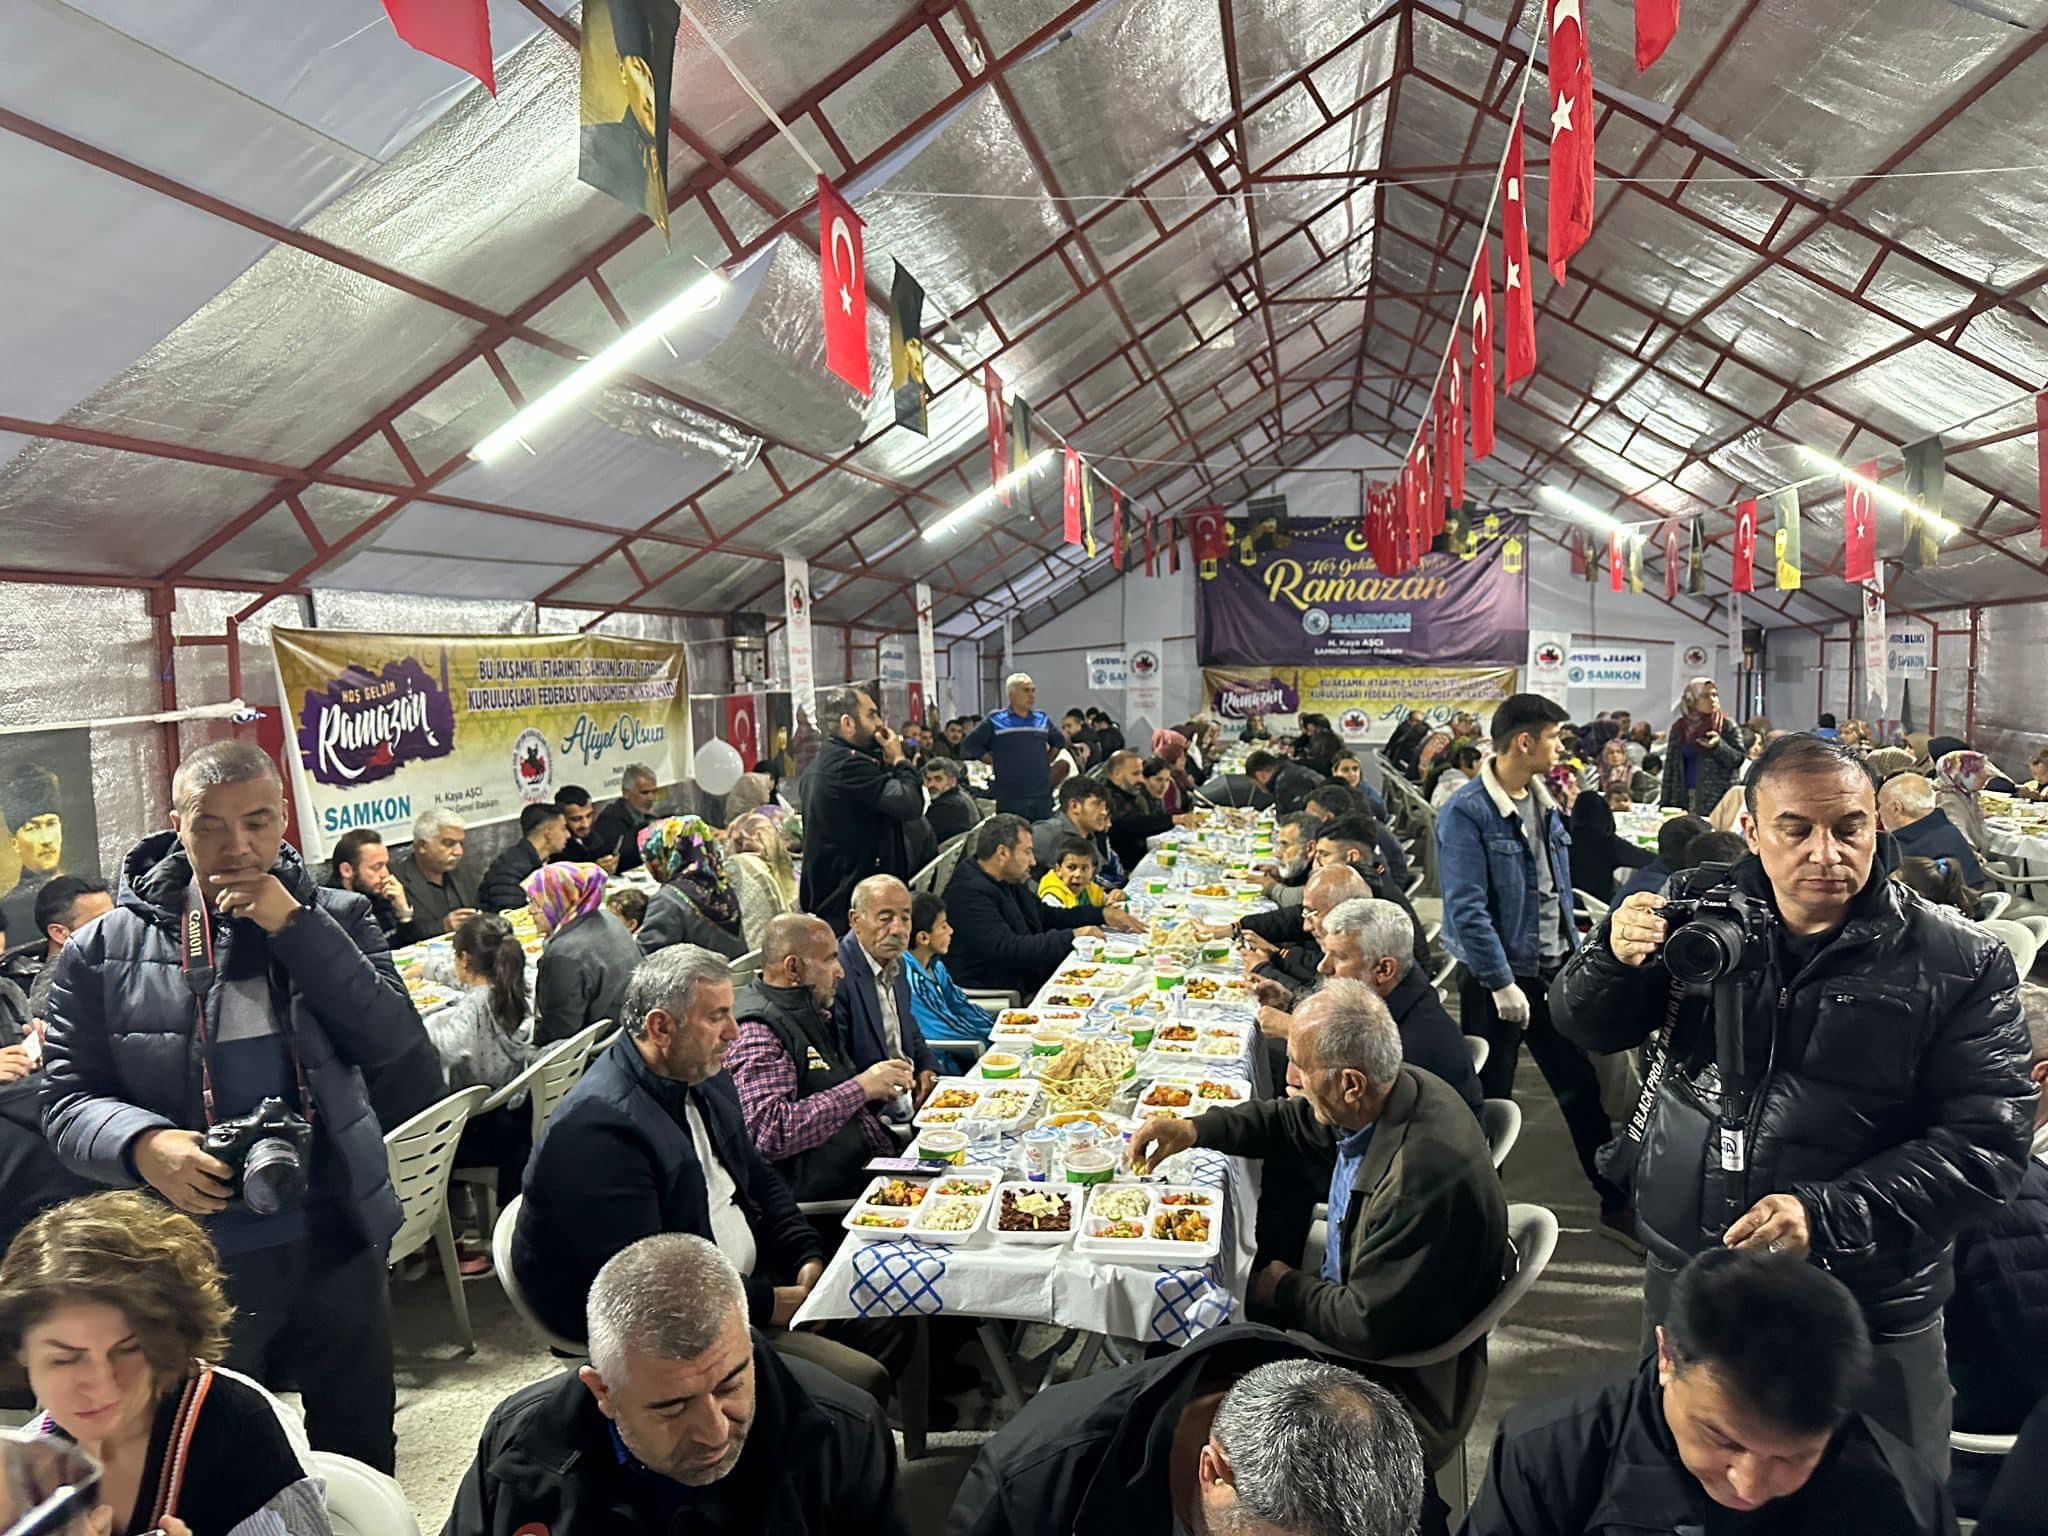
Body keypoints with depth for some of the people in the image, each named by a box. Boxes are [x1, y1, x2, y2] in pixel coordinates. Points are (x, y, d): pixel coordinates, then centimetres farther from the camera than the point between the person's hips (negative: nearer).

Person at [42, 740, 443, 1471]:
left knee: (363, 1466, 17)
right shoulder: (105, 950, -3)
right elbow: (67, 1098, -2)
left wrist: (295, 927, -19)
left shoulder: (335, 919, -2)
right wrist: (143, 1144, -24)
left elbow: (402, 1054, -13)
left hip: (336, 1246, 1)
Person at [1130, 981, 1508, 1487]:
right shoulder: (1399, 1092, -11)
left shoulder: (1422, 1178, -37)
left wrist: (1287, 1289, -11)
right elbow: (1292, 1121, 8)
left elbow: (1366, 1327, -28)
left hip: (1403, 1381, -8)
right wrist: (1196, 1130, -5)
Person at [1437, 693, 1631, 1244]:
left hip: (1553, 971, 7)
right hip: (1496, 978, -7)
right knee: (1490, 1103, 6)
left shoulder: (1544, 804, 7)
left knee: (1582, 1087, 13)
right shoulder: (1466, 813, -18)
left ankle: (1616, 1205, 26)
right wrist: (1503, 985, -20)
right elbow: (1467, 909, -21)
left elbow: (1560, 890, 15)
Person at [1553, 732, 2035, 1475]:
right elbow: (1586, 1026, 0)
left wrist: (1829, 1212, -27)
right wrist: (1614, 956, -23)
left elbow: (1985, 1144, -14)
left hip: (1869, 1316, -2)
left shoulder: (1962, 964, -10)